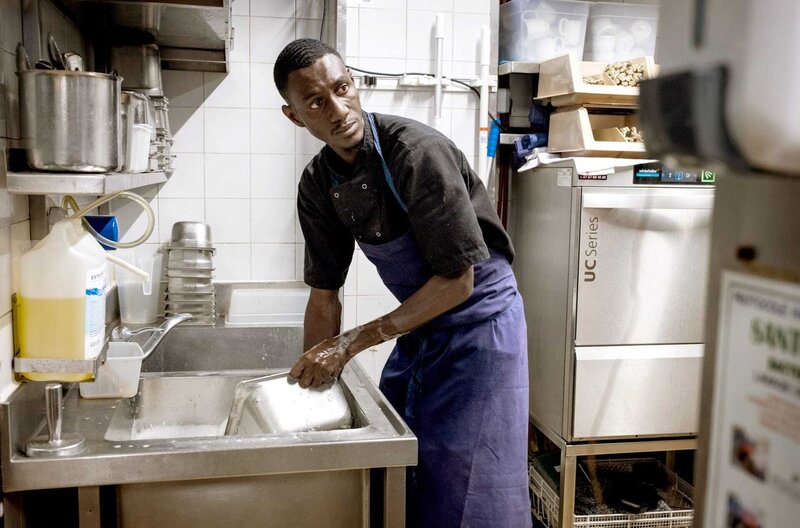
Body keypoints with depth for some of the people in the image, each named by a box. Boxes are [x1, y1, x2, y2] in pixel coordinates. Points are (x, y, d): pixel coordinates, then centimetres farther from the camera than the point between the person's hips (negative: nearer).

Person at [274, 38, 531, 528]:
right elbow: (325, 295, 4)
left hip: (477, 319, -6)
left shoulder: (416, 149, -25)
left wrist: (350, 344, -24)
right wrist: (314, 378, 1)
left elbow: (458, 281, -24)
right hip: (419, 327, 7)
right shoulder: (318, 184, -4)